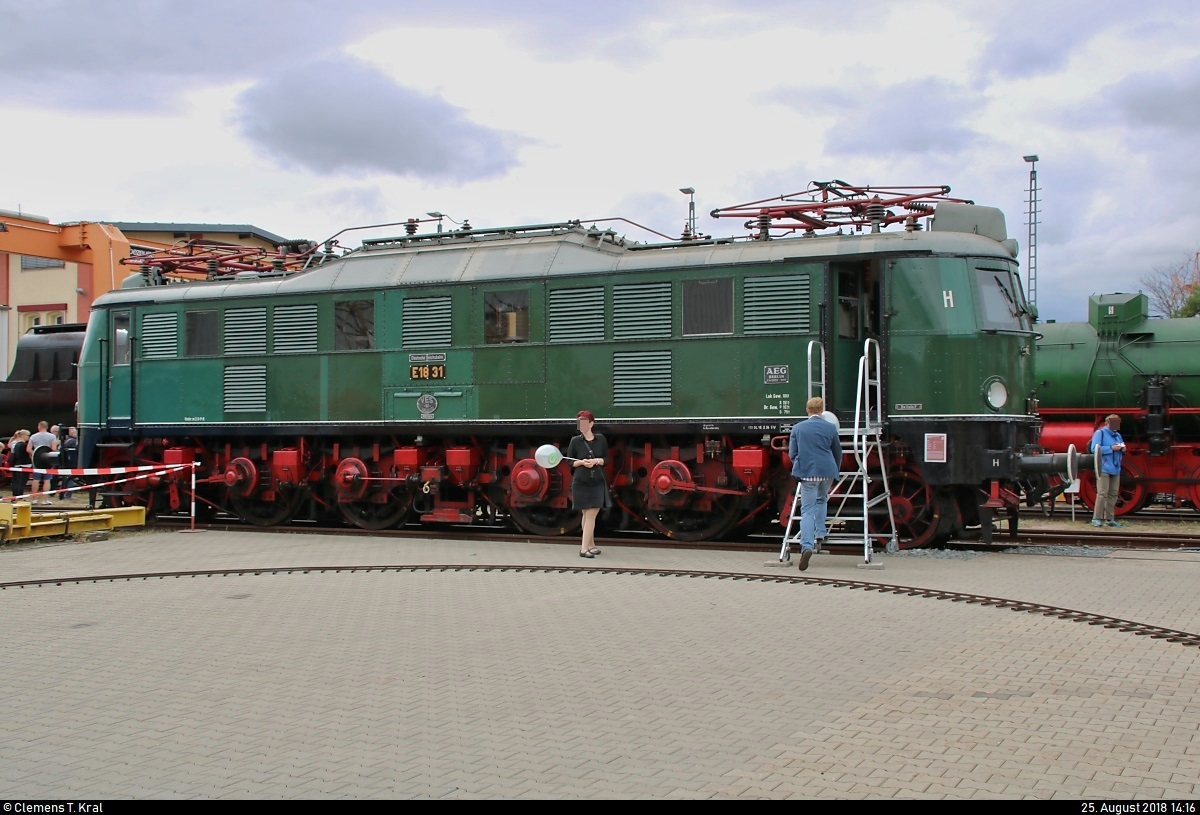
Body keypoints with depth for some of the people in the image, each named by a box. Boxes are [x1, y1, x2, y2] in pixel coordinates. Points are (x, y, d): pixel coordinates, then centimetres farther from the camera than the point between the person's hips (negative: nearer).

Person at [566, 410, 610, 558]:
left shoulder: (600, 439, 2)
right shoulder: (575, 441, 0)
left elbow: (606, 459, 6)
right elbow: (569, 462, 2)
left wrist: (597, 461, -14)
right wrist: (582, 462, -16)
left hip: (597, 483, 0)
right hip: (580, 483, 0)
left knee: (591, 515, -6)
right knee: (586, 514, 6)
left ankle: (584, 548, -7)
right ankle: (591, 545, 18)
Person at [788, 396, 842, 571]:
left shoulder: (797, 428, 2)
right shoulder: (830, 428, 4)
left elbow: (792, 453, 4)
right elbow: (838, 452, 15)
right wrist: (836, 470, 31)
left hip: (807, 472, -1)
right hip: (827, 471, 1)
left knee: (807, 510, -4)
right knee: (821, 500, 29)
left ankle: (807, 546, -22)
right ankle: (820, 534, 25)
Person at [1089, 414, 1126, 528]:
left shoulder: (1118, 435, 21)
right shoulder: (1100, 433, -2)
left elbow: (1120, 453, 25)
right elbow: (1094, 449, -15)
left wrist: (1122, 450, 1)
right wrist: (1111, 448, -18)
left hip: (1115, 469, 8)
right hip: (1104, 468, -8)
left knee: (1113, 494, 7)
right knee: (1102, 493, -12)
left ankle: (1110, 519, 13)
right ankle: (1097, 519, -11)